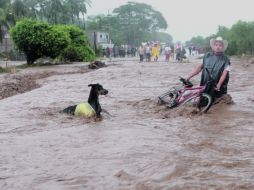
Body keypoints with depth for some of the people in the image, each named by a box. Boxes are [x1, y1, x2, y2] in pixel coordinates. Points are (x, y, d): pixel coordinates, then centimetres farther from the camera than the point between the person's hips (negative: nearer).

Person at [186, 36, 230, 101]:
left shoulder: (225, 60, -2)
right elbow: (200, 67, 10)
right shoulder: (207, 56, 9)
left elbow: (224, 74, -12)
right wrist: (189, 77, 3)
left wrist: (219, 85, -28)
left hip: (217, 89, -3)